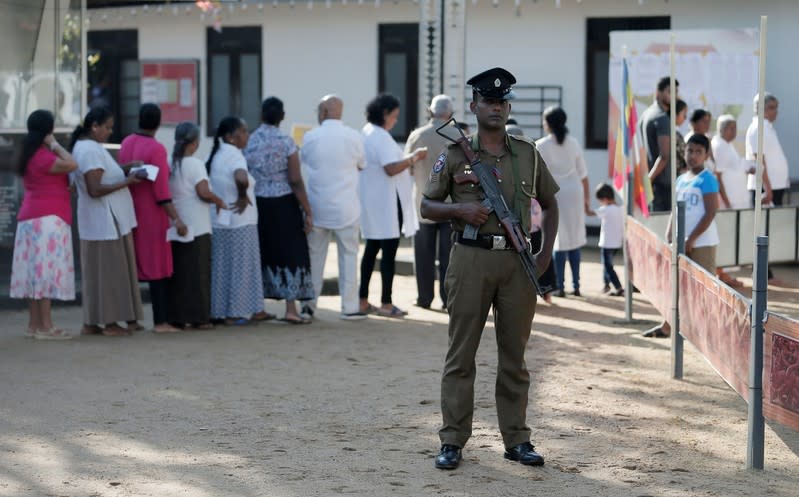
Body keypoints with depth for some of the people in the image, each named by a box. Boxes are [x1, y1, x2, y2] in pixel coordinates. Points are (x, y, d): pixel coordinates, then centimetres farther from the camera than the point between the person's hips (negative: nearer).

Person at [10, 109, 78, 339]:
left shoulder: (30, 155, 16)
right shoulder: (43, 156, -16)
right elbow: (72, 164, -25)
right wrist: (54, 144, -13)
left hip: (32, 219, 10)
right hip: (47, 218, -10)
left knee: (36, 272, 9)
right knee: (46, 271, -10)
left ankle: (34, 324, 10)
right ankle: (45, 327, -11)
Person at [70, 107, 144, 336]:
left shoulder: (85, 146, 14)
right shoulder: (91, 151, -18)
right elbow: (95, 189, -24)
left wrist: (124, 168, 8)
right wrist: (127, 181, -21)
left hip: (103, 220, 10)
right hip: (105, 221, -10)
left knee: (97, 271, 12)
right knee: (108, 271, -4)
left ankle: (91, 323, 15)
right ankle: (110, 323, 1)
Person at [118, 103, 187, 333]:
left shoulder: (126, 144, 5)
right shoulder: (156, 149, -15)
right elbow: (161, 191, -19)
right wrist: (176, 219, -20)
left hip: (130, 212, 7)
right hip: (151, 214, -7)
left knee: (133, 266, 12)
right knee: (157, 268, -2)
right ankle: (160, 322, -3)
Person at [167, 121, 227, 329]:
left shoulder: (170, 165, 8)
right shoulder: (195, 164, -10)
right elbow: (204, 192, -17)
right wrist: (219, 202, -2)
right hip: (196, 227, -6)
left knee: (177, 272, 8)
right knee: (198, 272, 0)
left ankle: (177, 317, 9)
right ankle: (198, 317, 1)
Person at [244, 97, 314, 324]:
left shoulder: (248, 142, 1)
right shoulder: (286, 142, -10)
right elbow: (295, 181, -13)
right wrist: (308, 212, -8)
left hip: (257, 204, 4)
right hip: (283, 204, -4)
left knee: (263, 254, 13)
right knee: (290, 253, 2)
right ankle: (291, 309, -3)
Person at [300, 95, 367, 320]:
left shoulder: (310, 137, -4)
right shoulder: (354, 137, -7)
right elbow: (361, 165, 7)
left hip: (317, 206, 2)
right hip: (346, 207, -1)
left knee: (314, 255, 12)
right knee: (348, 255, 5)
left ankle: (309, 304, 17)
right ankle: (350, 307, 5)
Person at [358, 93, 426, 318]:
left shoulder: (366, 133, 12)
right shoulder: (381, 137, -18)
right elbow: (391, 168, -27)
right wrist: (414, 157, -16)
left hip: (370, 200, 10)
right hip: (386, 202, -10)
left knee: (371, 249, 15)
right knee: (389, 251, -4)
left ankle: (362, 301, 17)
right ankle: (386, 304, -3)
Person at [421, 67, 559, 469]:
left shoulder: (527, 154, 11)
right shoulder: (455, 155, 3)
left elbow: (549, 204, 20)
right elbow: (427, 206, 6)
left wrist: (546, 252, 9)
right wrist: (459, 210, -13)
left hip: (517, 261, 3)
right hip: (471, 259, -2)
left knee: (514, 355, 7)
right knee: (461, 354, 1)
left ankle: (517, 440, 15)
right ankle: (452, 441, 6)